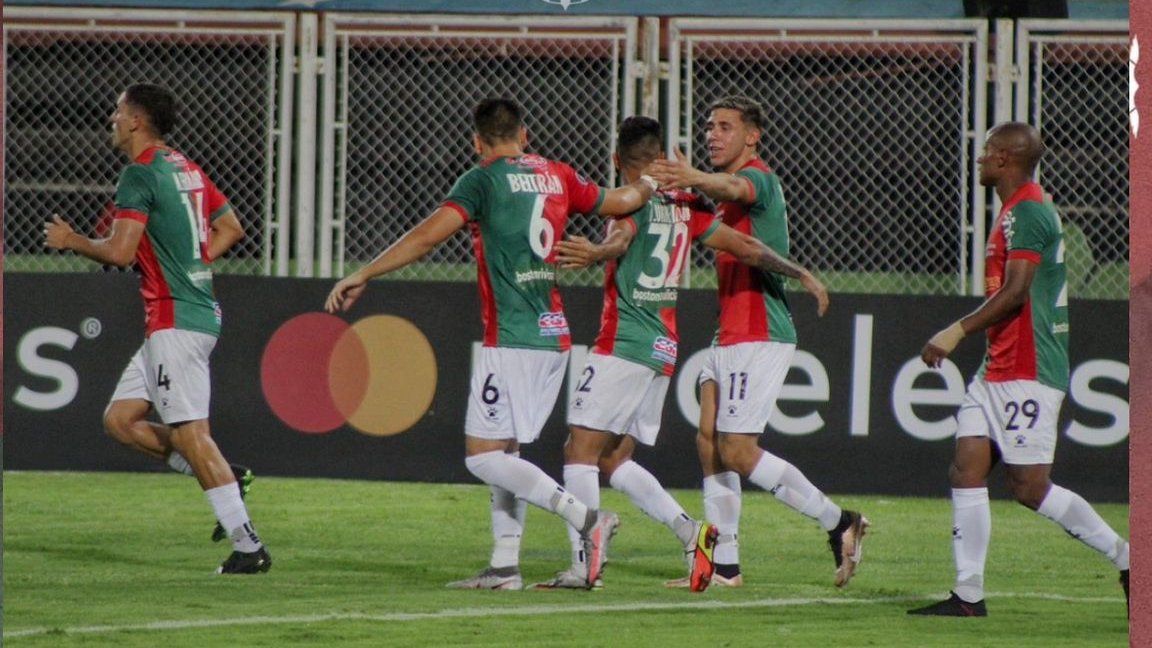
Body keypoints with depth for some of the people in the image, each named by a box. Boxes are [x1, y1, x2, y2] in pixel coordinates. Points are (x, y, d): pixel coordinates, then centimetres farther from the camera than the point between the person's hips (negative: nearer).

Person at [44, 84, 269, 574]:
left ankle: (249, 547, -11)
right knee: (120, 419, 11)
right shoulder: (187, 169, 15)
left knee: (190, 433, -9)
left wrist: (71, 241, -2)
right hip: (198, 310, 10)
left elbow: (119, 253, -19)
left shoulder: (139, 175, -13)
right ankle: (226, 479, 7)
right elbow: (231, 228, 23)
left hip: (174, 319, -10)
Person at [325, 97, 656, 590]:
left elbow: (427, 236, -16)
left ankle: (585, 518, -18)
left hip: (512, 340, -8)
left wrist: (363, 276, -13)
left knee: (483, 454, -7)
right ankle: (504, 567, 9)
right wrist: (649, 186, 49)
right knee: (505, 452, 14)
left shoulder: (484, 181, -7)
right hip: (554, 334, 8)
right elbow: (619, 202, 27)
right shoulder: (557, 176, 12)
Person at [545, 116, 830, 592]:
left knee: (581, 447, -7)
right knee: (614, 459, 13)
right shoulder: (684, 205, 13)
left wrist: (596, 254, -51)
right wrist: (801, 274, 27)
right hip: (663, 351, 8)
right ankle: (689, 531, 0)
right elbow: (746, 248, 15)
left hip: (624, 344, -8)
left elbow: (622, 240, -30)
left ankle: (582, 564, -16)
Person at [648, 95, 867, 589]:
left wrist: (695, 178, -57)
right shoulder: (729, 187, 19)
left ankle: (839, 522, -2)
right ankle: (724, 565, 7)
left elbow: (735, 189, -34)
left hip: (760, 335, -10)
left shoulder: (759, 178, -13)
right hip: (730, 337, 10)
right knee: (709, 443, 4)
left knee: (737, 452, -11)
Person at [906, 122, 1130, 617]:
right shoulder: (1018, 211, 18)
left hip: (1027, 372, -10)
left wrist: (957, 332, -19)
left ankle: (1125, 555, 2)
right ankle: (968, 595, -2)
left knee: (1029, 487, -9)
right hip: (999, 369, 10)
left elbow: (1014, 293, -21)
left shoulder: (1028, 213, -14)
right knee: (966, 468, 1)